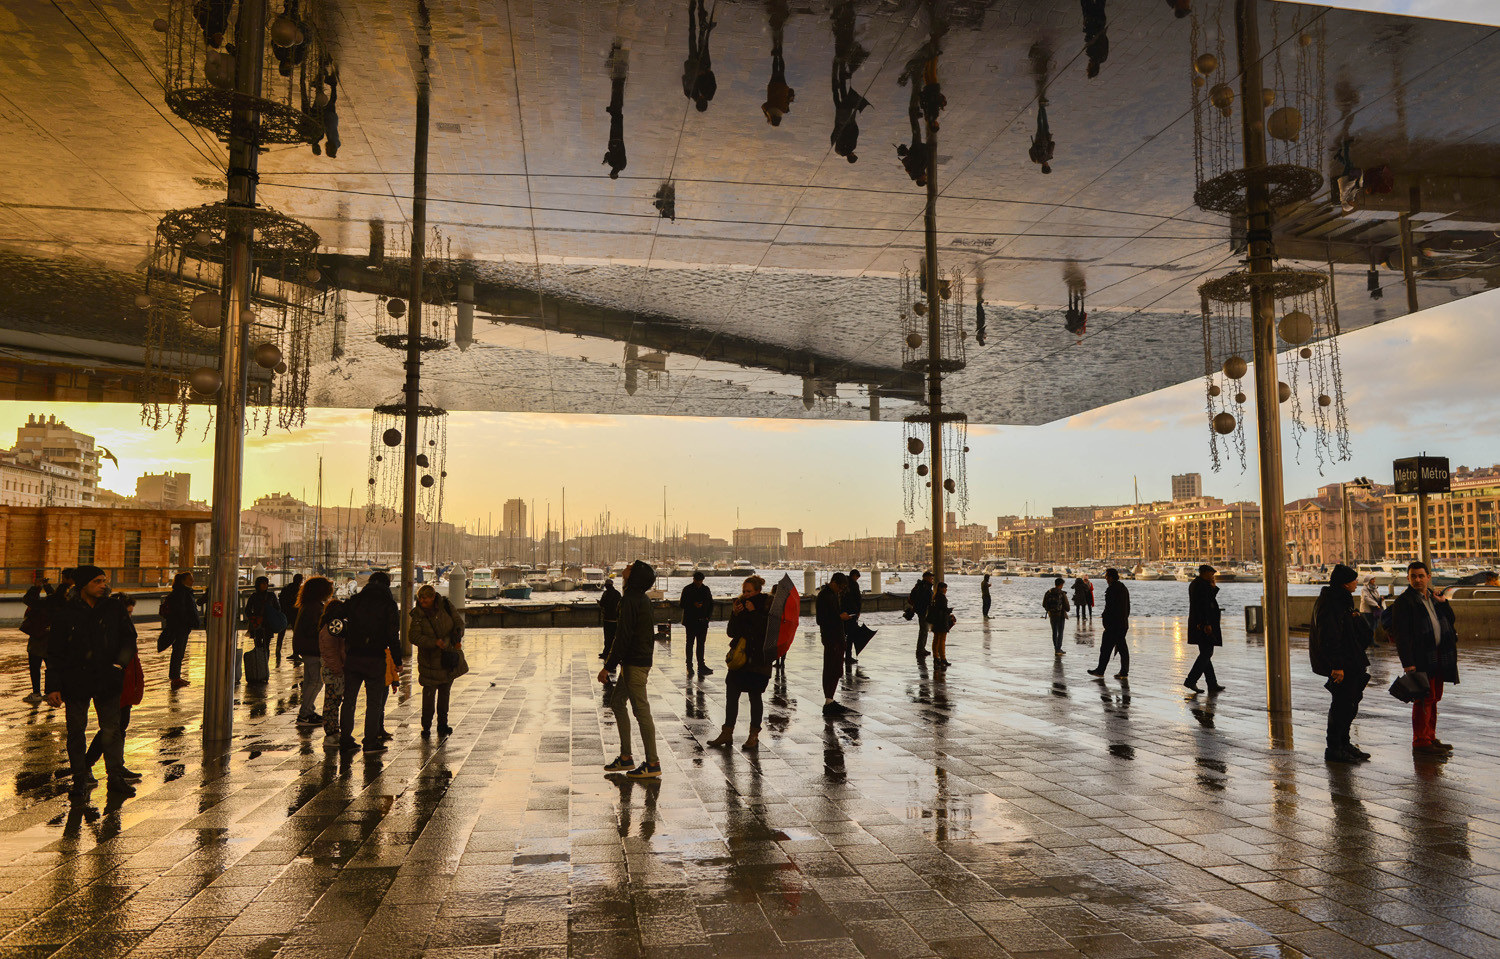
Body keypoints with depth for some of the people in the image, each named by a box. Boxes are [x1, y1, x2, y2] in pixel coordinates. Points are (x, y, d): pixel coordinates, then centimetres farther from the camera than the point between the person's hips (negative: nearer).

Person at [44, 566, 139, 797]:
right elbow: (54, 654, 0)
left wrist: (120, 662, -10)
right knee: (76, 730, 9)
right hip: (75, 681, -1)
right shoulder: (65, 614, -4)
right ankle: (80, 778, 22)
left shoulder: (114, 609, 1)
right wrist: (53, 686, -5)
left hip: (107, 681, 1)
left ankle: (116, 776, 15)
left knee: (112, 729, 5)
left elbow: (129, 639, 7)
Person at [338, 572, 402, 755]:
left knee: (349, 699, 13)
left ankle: (345, 739, 18)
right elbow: (393, 635, -6)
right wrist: (397, 661, 0)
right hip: (376, 659, -3)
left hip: (353, 657, 4)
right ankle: (371, 742, 4)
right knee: (374, 702, 4)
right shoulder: (389, 604, -4)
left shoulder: (354, 600, 7)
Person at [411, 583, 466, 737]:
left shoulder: (445, 605, -4)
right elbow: (415, 637, -15)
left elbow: (459, 622, 3)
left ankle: (442, 724, 23)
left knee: (445, 691, 11)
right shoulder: (417, 615, -8)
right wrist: (434, 642, -26)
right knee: (429, 692, -7)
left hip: (449, 656, 3)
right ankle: (426, 726, 5)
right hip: (430, 660, -2)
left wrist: (456, 638, -14)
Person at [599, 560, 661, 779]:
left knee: (641, 710, -5)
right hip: (643, 660, 10)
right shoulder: (643, 599, 13)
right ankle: (625, 757, 23)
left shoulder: (630, 600, -18)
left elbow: (623, 636, -21)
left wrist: (608, 667, -17)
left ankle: (653, 764, 1)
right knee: (617, 701, 18)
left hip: (634, 663, -10)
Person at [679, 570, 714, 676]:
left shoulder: (706, 589, 9)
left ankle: (701, 666, -1)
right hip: (690, 622, -2)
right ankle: (689, 666, 14)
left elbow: (711, 604, 14)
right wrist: (693, 605, -18)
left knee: (701, 644, 1)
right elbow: (681, 604, -3)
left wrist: (708, 616, 1)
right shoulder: (687, 589, -2)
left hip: (703, 621, 3)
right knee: (690, 643, 6)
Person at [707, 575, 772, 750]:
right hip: (739, 656, 5)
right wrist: (735, 615, -11)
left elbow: (768, 630, -17)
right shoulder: (739, 604, 6)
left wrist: (753, 612, -20)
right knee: (731, 695, 4)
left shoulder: (767, 605, -7)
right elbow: (731, 632, 4)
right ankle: (727, 734, 12)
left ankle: (754, 735, 14)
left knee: (754, 696, 3)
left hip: (759, 659, -5)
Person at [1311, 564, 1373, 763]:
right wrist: (1336, 666, -25)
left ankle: (1343, 744, 27)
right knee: (1342, 704, -6)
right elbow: (1329, 638, -23)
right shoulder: (1329, 604, -19)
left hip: (1351, 663, 10)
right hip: (1341, 664, -10)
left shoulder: (1343, 599, 14)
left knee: (1350, 702, 16)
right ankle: (1333, 749, 2)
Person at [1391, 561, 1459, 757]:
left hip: (1439, 657, 8)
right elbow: (1401, 634, -14)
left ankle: (1430, 738, 23)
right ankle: (1420, 742, -2)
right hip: (1420, 658, -8)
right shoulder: (1404, 602, -10)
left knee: (1433, 698, 14)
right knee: (1424, 699, -7)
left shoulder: (1433, 598, 15)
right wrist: (1407, 663, -20)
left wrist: (1443, 604, -1)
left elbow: (1450, 620, 17)